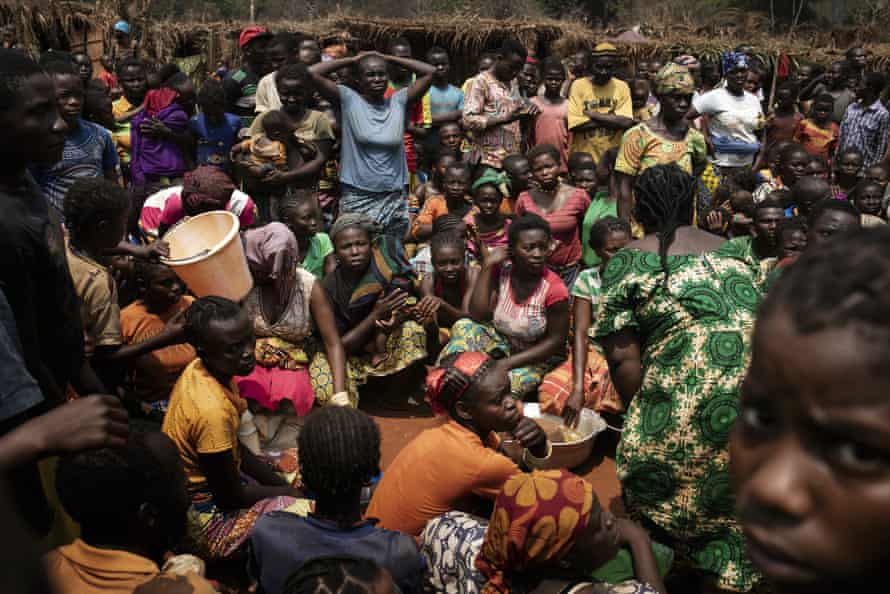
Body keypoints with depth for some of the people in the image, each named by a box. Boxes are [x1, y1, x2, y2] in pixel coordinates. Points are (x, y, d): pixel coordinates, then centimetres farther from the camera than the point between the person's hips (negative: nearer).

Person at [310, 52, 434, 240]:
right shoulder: (348, 99, -1)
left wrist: (388, 58, 6)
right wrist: (352, 60, 1)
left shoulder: (399, 102, 5)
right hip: (357, 197, -3)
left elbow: (429, 72, 3)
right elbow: (313, 73, -9)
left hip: (394, 197, 3)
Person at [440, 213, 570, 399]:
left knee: (515, 381, -33)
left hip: (535, 355, -3)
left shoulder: (554, 289, -24)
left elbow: (556, 341, -17)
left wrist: (508, 363, -22)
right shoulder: (500, 270, -13)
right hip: (500, 340, 4)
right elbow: (478, 316, -19)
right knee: (464, 328, -21)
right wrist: (487, 266, -23)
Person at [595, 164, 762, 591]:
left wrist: (644, 420, 5)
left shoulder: (628, 261, 2)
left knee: (658, 495, 13)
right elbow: (754, 316, 20)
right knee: (737, 495, 21)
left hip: (687, 407, -6)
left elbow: (623, 357, -5)